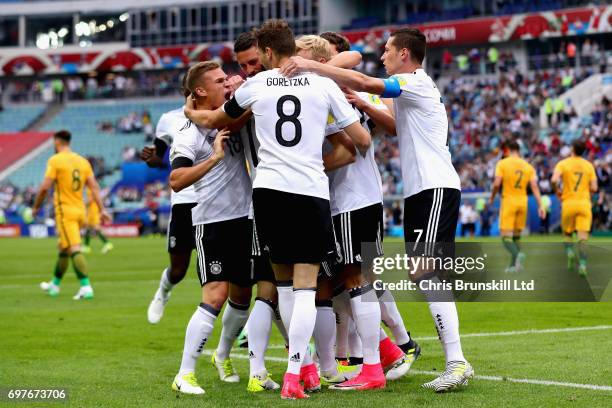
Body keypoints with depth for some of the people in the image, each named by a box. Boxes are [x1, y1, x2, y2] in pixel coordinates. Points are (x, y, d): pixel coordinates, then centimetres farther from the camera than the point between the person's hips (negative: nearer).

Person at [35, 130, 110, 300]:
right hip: (80, 211, 7)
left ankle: (86, 287, -25)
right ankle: (55, 284, 34)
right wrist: (102, 210, 3)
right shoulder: (83, 161, 9)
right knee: (63, 248, 21)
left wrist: (36, 207, 1)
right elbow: (94, 186, 4)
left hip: (65, 211, -7)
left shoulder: (55, 160, -8)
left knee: (74, 249, -13)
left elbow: (45, 188, -13)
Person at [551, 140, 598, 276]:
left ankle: (570, 252, -8)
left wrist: (558, 191, 1)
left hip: (568, 203, -1)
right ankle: (582, 265, -15)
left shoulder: (562, 164, -2)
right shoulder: (589, 166, 5)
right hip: (584, 203, 1)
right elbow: (594, 188, 1)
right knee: (583, 237, -4)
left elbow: (554, 180, -18)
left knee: (567, 233, 18)